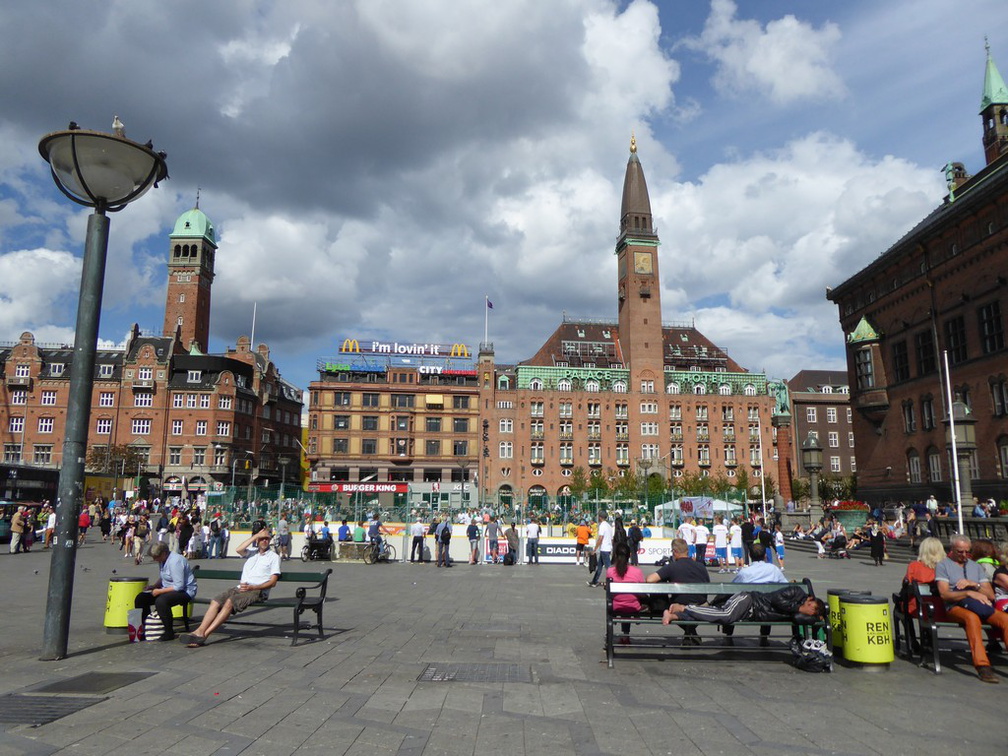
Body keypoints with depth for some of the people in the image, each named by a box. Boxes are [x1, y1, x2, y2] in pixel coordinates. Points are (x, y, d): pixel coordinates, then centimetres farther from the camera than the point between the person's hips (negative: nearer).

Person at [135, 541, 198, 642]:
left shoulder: (175, 561, -24)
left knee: (160, 601, -36)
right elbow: (161, 579, 22)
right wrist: (152, 586, 2)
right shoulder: (162, 560, 6)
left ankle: (169, 633, -22)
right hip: (168, 589, 10)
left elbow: (179, 586, -26)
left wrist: (159, 591, -20)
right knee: (140, 599, 1)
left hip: (185, 591, -10)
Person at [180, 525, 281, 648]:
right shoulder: (252, 551, 21)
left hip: (257, 591, -5)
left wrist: (252, 587, -15)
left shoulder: (274, 556, 8)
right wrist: (256, 535, -2)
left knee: (230, 602, -29)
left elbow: (273, 582, -2)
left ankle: (204, 634, -33)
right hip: (240, 587, 5)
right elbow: (239, 549, -3)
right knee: (215, 601, -20)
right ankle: (199, 631, -31)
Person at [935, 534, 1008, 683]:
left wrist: (974, 584, -1)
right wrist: (969, 593, -15)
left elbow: (991, 595, 17)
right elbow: (944, 594, -4)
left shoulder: (976, 566, 26)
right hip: (955, 606, -5)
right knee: (972, 617, -39)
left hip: (980, 606, 5)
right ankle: (982, 665, -42)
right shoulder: (943, 565, 10)